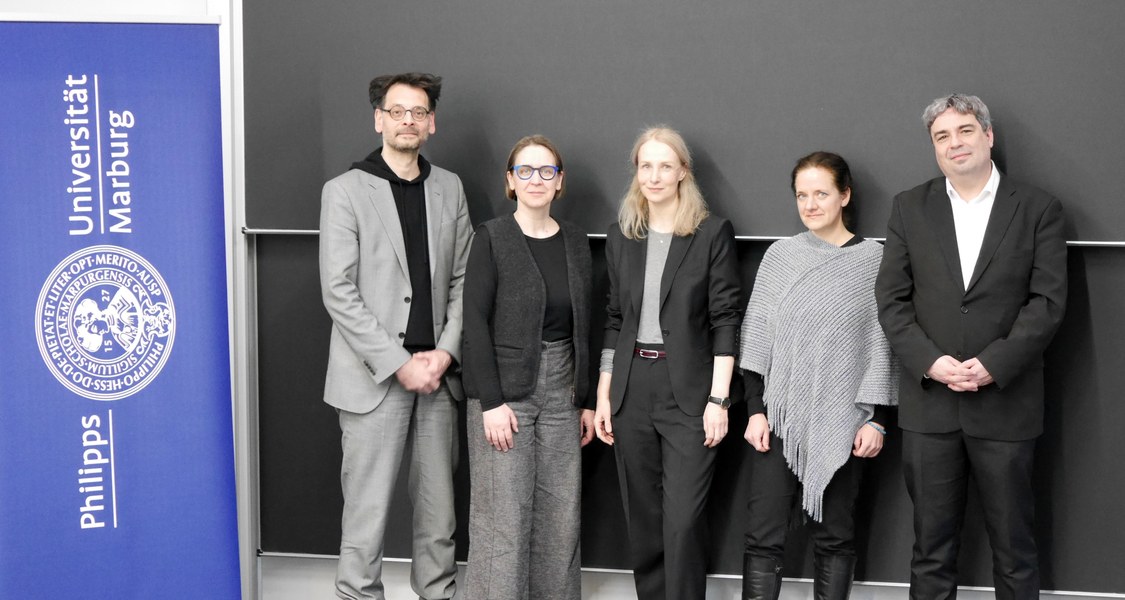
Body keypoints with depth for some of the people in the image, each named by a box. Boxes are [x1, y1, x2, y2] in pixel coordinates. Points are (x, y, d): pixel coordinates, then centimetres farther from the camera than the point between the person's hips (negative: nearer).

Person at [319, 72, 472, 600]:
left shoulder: (449, 189, 11)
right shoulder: (345, 191, -2)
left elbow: (462, 279, 11)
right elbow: (339, 292, -8)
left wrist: (444, 352, -4)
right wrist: (399, 364, -13)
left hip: (436, 374, 4)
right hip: (374, 377, -4)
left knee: (439, 507, 10)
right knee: (367, 511, -1)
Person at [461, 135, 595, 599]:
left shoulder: (575, 241, 9)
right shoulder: (491, 238, -5)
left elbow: (583, 326, 11)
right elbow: (475, 323, -10)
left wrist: (588, 400, 8)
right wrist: (492, 402, -16)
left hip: (561, 391, 5)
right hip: (506, 391, -4)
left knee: (561, 514, 7)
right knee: (502, 518, -3)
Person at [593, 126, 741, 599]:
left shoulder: (713, 233, -2)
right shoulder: (621, 237, 10)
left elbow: (725, 320, -5)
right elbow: (615, 320, 13)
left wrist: (719, 399, -11)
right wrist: (603, 394, 8)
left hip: (689, 393, -4)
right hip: (631, 391, 4)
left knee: (682, 522, -6)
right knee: (642, 520, 10)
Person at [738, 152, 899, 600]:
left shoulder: (873, 259, 0)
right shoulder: (780, 255, 6)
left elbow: (882, 343, -1)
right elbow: (757, 336, 5)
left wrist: (877, 419, -5)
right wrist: (755, 410, -2)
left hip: (841, 421, -1)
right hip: (779, 416, 2)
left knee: (834, 534, 8)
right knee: (763, 536, -3)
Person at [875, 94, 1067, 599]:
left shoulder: (1038, 209, 2)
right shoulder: (910, 208, 7)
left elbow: (1048, 301, -5)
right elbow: (891, 299, 2)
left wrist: (992, 365, -16)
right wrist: (931, 362, -12)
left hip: (1006, 402, -1)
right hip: (929, 402, 2)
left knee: (1013, 548, 7)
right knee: (931, 548, 8)